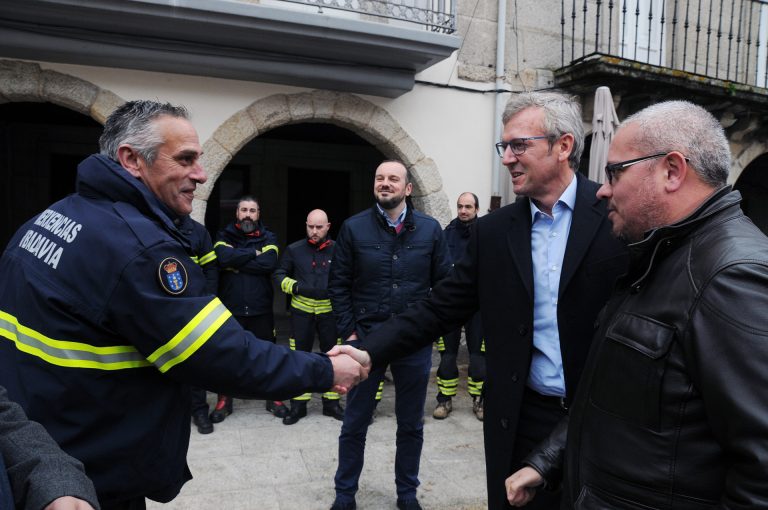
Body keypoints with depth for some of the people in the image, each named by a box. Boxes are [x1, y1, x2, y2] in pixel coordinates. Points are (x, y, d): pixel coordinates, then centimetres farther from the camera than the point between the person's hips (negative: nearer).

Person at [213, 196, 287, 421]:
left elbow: (270, 263, -15)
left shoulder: (268, 238, 5)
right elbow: (224, 257, -18)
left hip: (261, 308, 1)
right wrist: (254, 253, -11)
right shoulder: (224, 236, 4)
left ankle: (273, 397, 25)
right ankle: (224, 400, 25)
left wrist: (237, 263, -13)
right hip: (230, 308, 0)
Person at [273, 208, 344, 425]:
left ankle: (332, 402, 25)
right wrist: (295, 287, -11)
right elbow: (279, 275, 6)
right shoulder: (294, 250, 1)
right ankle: (298, 404, 20)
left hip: (330, 311, 0)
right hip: (301, 311, 0)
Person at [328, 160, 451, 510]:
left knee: (411, 425, 16)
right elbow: (338, 284, 1)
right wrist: (349, 331, -4)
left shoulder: (430, 229, -1)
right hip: (366, 339, 0)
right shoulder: (354, 228, -2)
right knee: (354, 424, 12)